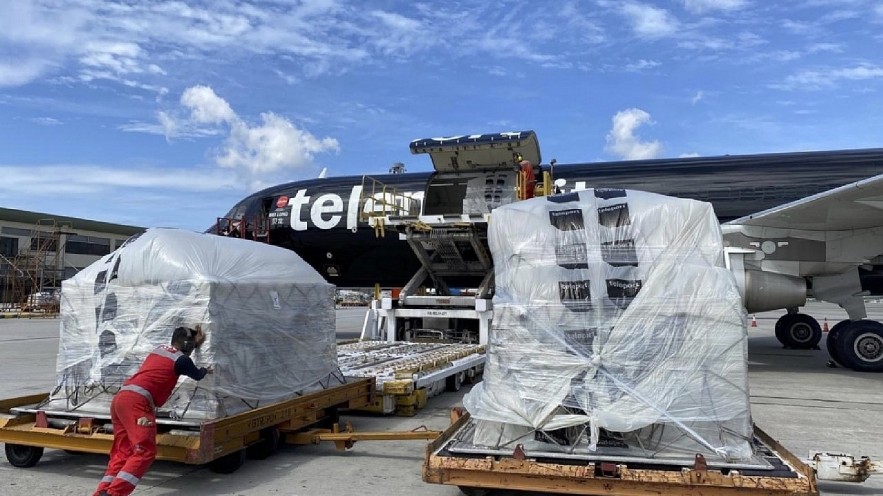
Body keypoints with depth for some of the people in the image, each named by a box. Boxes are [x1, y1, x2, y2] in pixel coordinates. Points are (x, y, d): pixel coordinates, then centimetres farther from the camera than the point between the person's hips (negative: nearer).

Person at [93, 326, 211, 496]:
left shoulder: (160, 350, 22)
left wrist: (196, 342, 53)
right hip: (136, 401, -9)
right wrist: (205, 370, 42)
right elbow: (197, 375, 21)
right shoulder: (182, 359, 1)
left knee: (122, 451, 12)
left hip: (120, 398, 9)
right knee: (145, 451, -11)